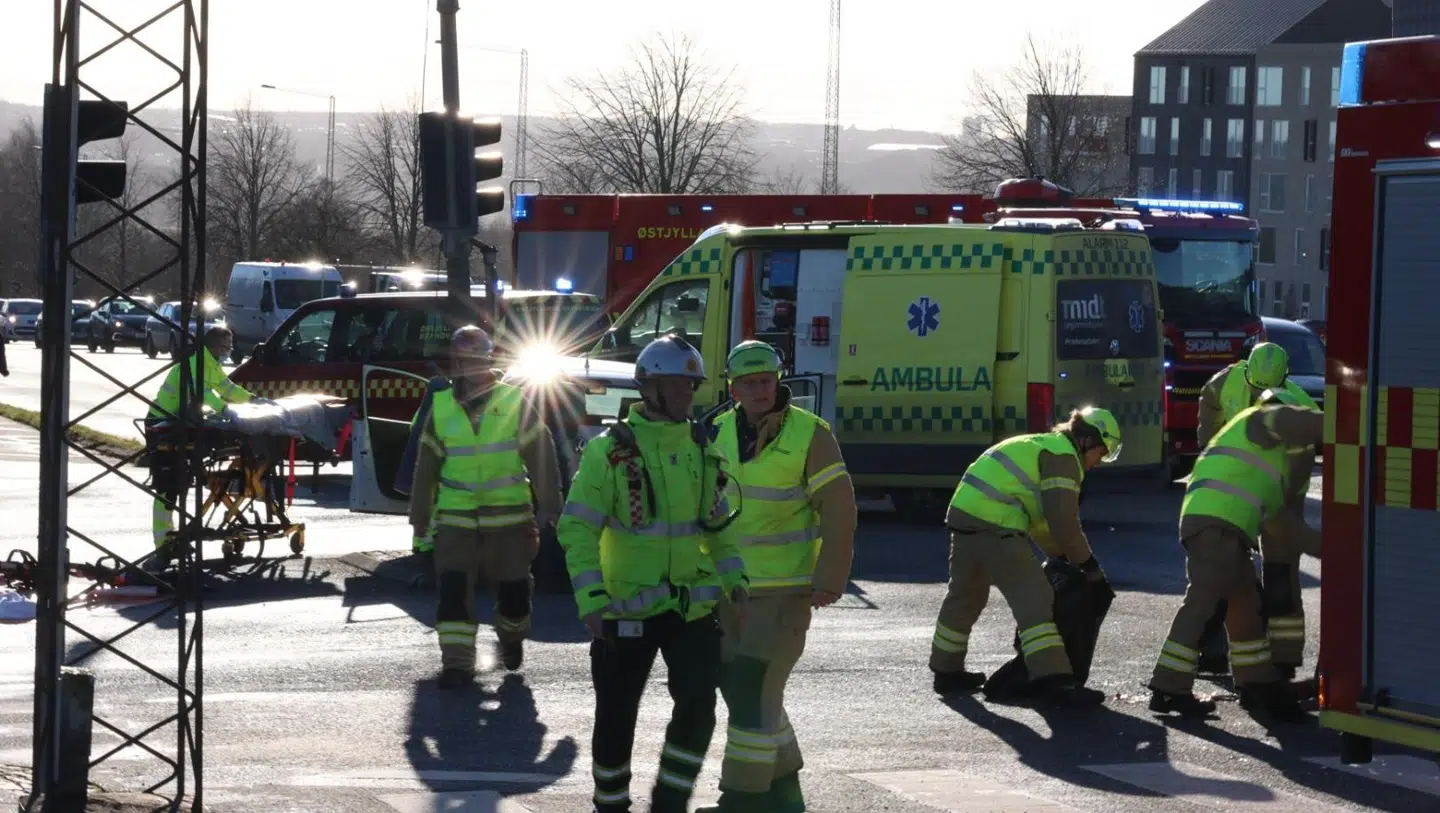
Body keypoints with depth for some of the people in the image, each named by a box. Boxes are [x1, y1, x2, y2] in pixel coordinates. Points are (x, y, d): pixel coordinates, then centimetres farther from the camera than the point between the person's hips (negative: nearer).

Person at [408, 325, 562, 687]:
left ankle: (511, 638, 37)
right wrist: (420, 516, 12)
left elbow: (541, 456, -1)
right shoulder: (441, 407, 3)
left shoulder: (514, 402, -2)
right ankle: (456, 662, -4)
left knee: (514, 589, 7)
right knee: (453, 589, -10)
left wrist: (548, 506, -5)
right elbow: (427, 464, 11)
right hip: (456, 518, 1)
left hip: (509, 517, -1)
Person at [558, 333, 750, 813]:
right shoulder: (610, 451, -9)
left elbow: (719, 526, 17)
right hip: (628, 607, -4)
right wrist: (591, 602, -20)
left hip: (692, 606, 4)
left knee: (698, 705, -8)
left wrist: (736, 585, 5)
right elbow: (578, 530, -12)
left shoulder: (700, 450, 8)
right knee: (617, 715, 6)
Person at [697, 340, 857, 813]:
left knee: (754, 690, -12)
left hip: (787, 588, -6)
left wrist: (830, 580, -17)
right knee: (738, 687, 11)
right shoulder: (721, 432, 5)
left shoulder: (809, 434, -11)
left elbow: (838, 508, -12)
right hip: (733, 587, 6)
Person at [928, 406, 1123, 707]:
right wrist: (1088, 564, 0)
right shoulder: (1063, 456, -5)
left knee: (965, 594, 24)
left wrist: (1064, 555, 24)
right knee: (1034, 599, -13)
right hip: (995, 524, -10)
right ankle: (1052, 681, -22)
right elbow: (1063, 522, -10)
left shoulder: (1043, 446, 26)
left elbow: (1045, 517, 28)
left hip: (964, 513, 10)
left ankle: (946, 671, 37)